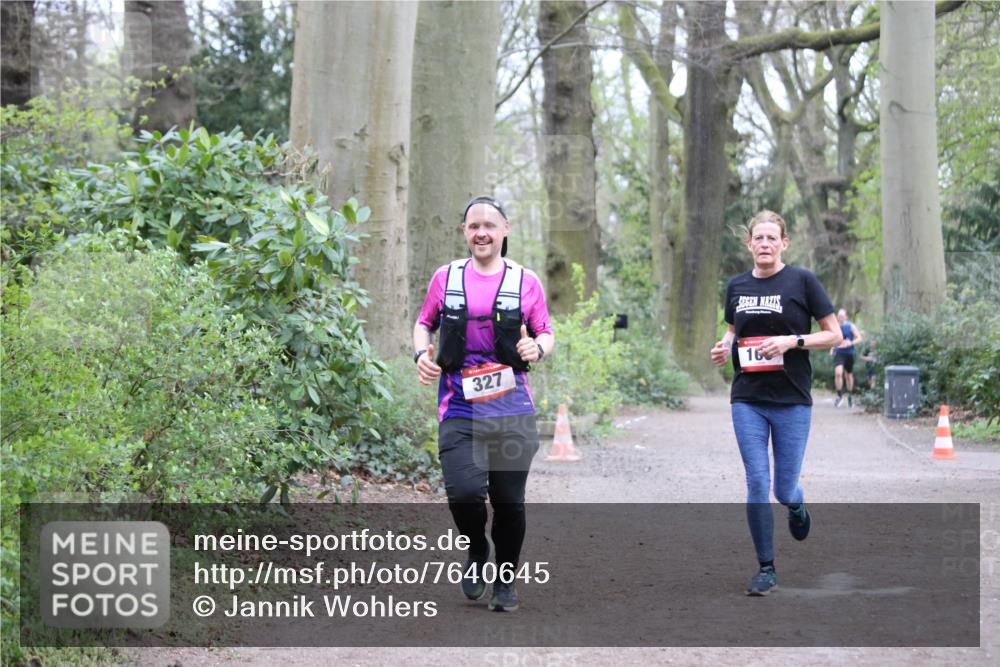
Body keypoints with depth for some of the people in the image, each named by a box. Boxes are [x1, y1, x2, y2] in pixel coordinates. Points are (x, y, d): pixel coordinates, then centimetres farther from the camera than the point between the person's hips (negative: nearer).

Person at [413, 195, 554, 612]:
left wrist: (538, 349, -13)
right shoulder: (446, 277, 7)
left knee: (509, 501, 5)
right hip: (459, 408, 0)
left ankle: (505, 579, 24)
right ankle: (476, 551, 15)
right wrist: (422, 353, -1)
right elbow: (424, 322, 19)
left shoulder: (525, 281, 5)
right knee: (464, 492, -16)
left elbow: (546, 334, 10)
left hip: (511, 408, 0)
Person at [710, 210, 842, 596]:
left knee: (785, 488, 2)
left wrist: (792, 340, -17)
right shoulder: (737, 286, 8)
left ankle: (796, 506, 40)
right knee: (757, 483, -3)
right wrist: (724, 347, 1)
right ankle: (766, 570, 6)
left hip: (792, 401, -3)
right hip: (747, 401, 3)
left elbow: (834, 335, -3)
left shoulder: (802, 281, -4)